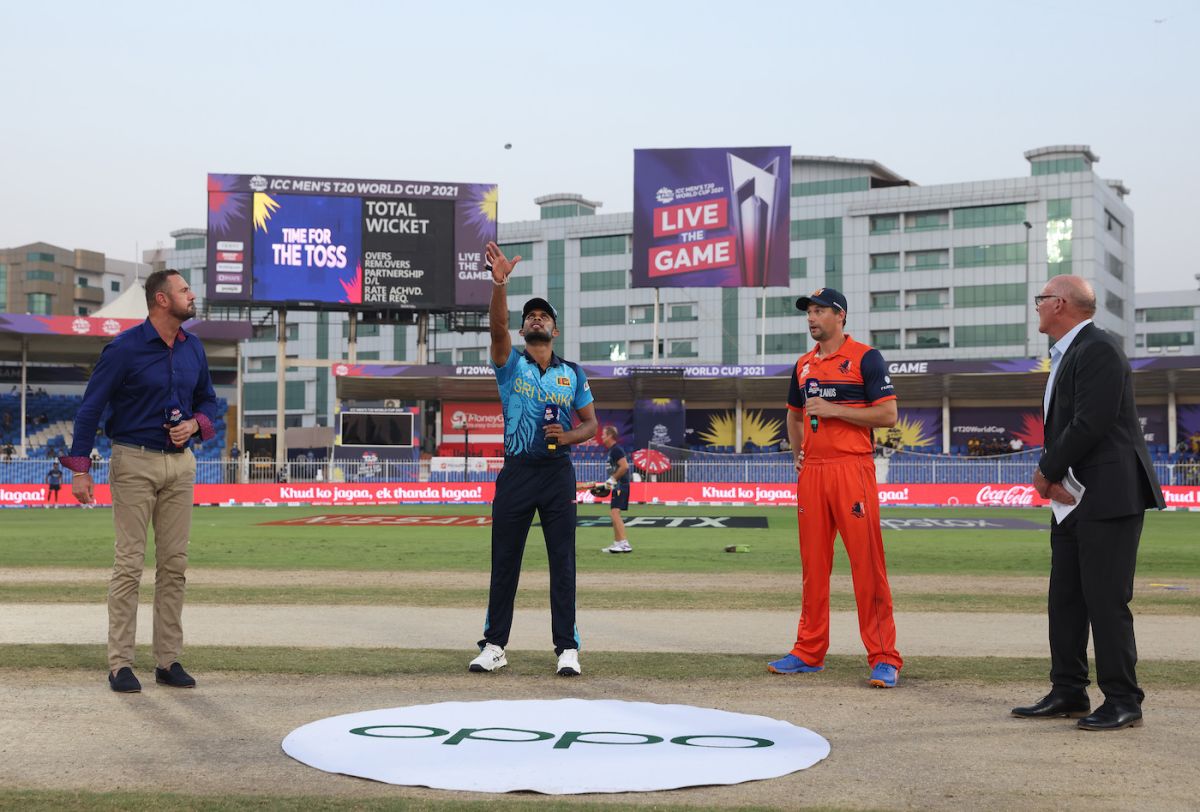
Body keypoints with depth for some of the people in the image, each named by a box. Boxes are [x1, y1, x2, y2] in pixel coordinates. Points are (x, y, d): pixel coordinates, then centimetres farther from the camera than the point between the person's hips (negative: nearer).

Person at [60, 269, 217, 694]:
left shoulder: (193, 349, 7)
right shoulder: (124, 348, -9)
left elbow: (208, 400, 19)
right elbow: (90, 408, -8)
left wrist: (194, 423, -4)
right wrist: (80, 470, -13)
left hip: (180, 463, 5)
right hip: (135, 462, -5)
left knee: (174, 564, 6)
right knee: (129, 564, -4)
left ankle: (168, 660, 13)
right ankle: (120, 664, 2)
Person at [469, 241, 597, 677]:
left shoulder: (573, 374, 9)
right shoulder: (510, 365, 4)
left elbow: (592, 423, 12)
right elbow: (497, 326, -16)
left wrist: (569, 436, -11)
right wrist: (499, 282, -31)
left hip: (558, 473, 1)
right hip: (516, 473, 0)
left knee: (563, 562, -1)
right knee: (504, 561, 4)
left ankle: (567, 648, 4)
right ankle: (494, 646, 12)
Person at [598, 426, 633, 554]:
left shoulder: (616, 450, -13)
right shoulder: (611, 450, 18)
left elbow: (624, 466, -22)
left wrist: (613, 479, -17)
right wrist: (609, 482, 17)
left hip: (621, 486, -11)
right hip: (617, 486, 11)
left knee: (615, 512, -18)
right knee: (614, 514, 14)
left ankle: (624, 543, -22)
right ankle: (617, 543, 21)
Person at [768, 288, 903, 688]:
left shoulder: (865, 357, -2)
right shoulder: (804, 365, 17)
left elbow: (888, 415, -8)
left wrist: (833, 410, -13)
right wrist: (798, 452, 14)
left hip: (852, 470, -6)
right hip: (811, 473, 6)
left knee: (867, 563, -8)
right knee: (813, 565, 9)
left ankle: (884, 657, -5)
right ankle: (809, 652, 17)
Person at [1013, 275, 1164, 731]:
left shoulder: (1098, 349, -15)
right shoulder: (1068, 353, 16)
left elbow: (1090, 424, -22)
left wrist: (1048, 470, -10)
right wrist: (1050, 475, -2)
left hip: (1108, 497, -10)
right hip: (1073, 498, 10)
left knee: (1107, 601, -5)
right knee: (1065, 599, 12)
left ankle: (1123, 701, 3)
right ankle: (1068, 693, 20)